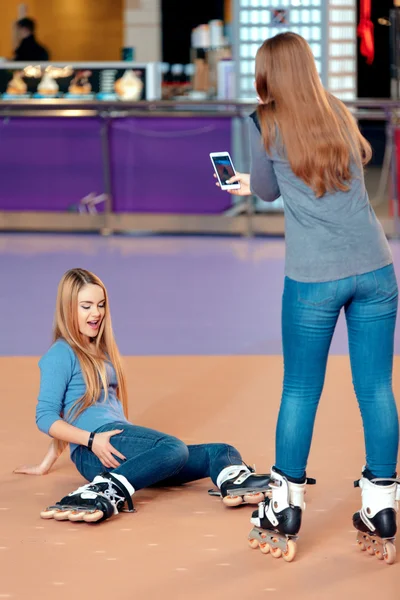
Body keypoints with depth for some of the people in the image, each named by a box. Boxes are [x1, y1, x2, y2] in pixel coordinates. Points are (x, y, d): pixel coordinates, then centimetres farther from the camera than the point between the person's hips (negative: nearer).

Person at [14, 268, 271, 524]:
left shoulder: (100, 351, 29)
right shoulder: (60, 355, 4)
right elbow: (46, 417, -5)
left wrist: (47, 464, 34)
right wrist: (91, 439, -20)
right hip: (92, 452, -8)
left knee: (219, 453, -13)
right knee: (173, 447, -36)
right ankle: (104, 496, -58)